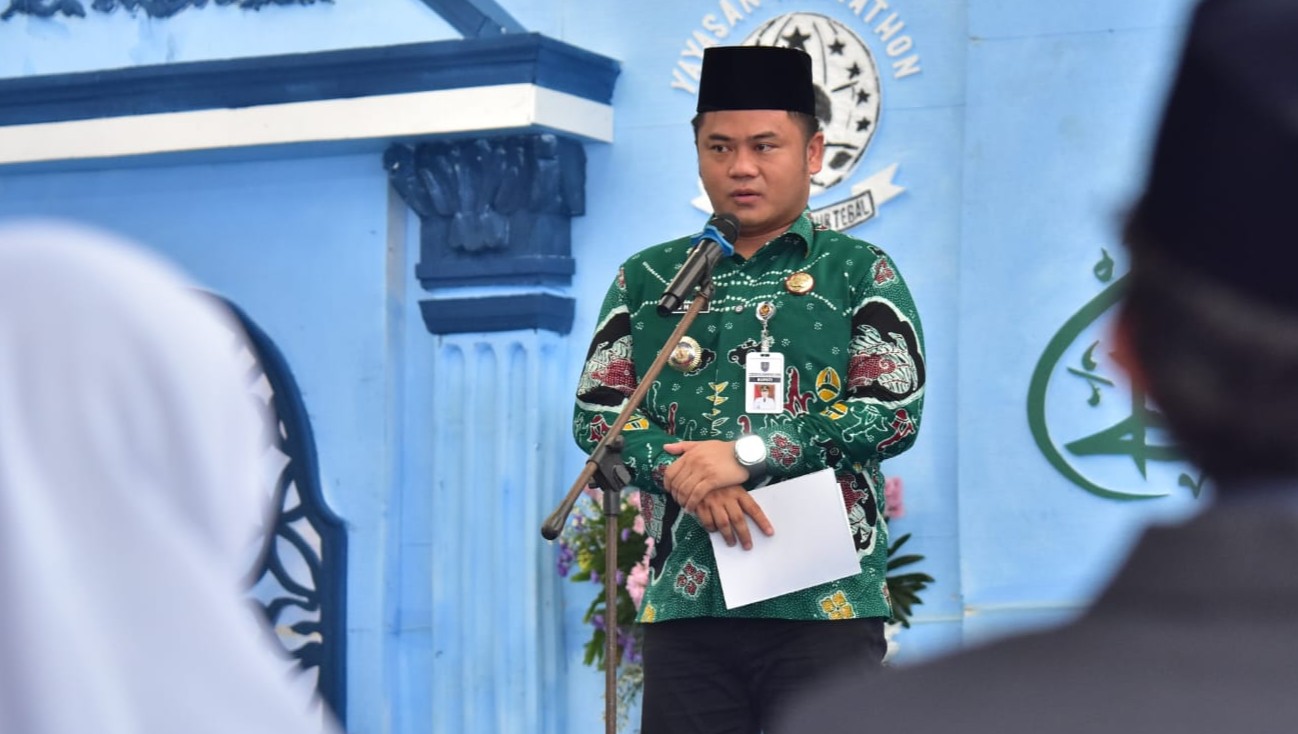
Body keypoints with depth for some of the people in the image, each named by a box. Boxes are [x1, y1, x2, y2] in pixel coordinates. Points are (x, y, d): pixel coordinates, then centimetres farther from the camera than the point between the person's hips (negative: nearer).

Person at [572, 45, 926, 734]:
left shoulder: (860, 271, 7)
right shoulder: (648, 277, 15)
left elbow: (895, 412, -5)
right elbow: (596, 412, 8)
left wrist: (746, 453, -13)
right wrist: (682, 474, -12)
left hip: (825, 604, -2)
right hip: (685, 604, 3)